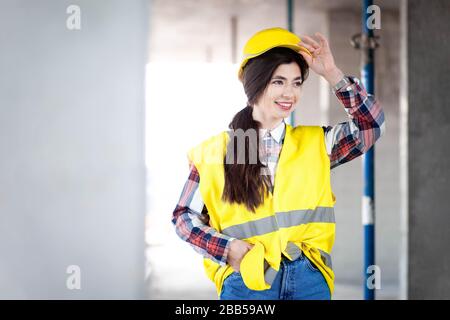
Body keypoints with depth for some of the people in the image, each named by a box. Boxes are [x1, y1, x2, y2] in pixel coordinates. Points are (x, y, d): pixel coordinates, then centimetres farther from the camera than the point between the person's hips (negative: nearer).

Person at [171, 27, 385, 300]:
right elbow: (184, 216, 7)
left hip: (309, 280, 2)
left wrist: (331, 73, -6)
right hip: (244, 281, -2)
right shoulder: (215, 152, 3)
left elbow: (372, 125, 0)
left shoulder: (315, 144, 9)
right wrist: (226, 248, -9)